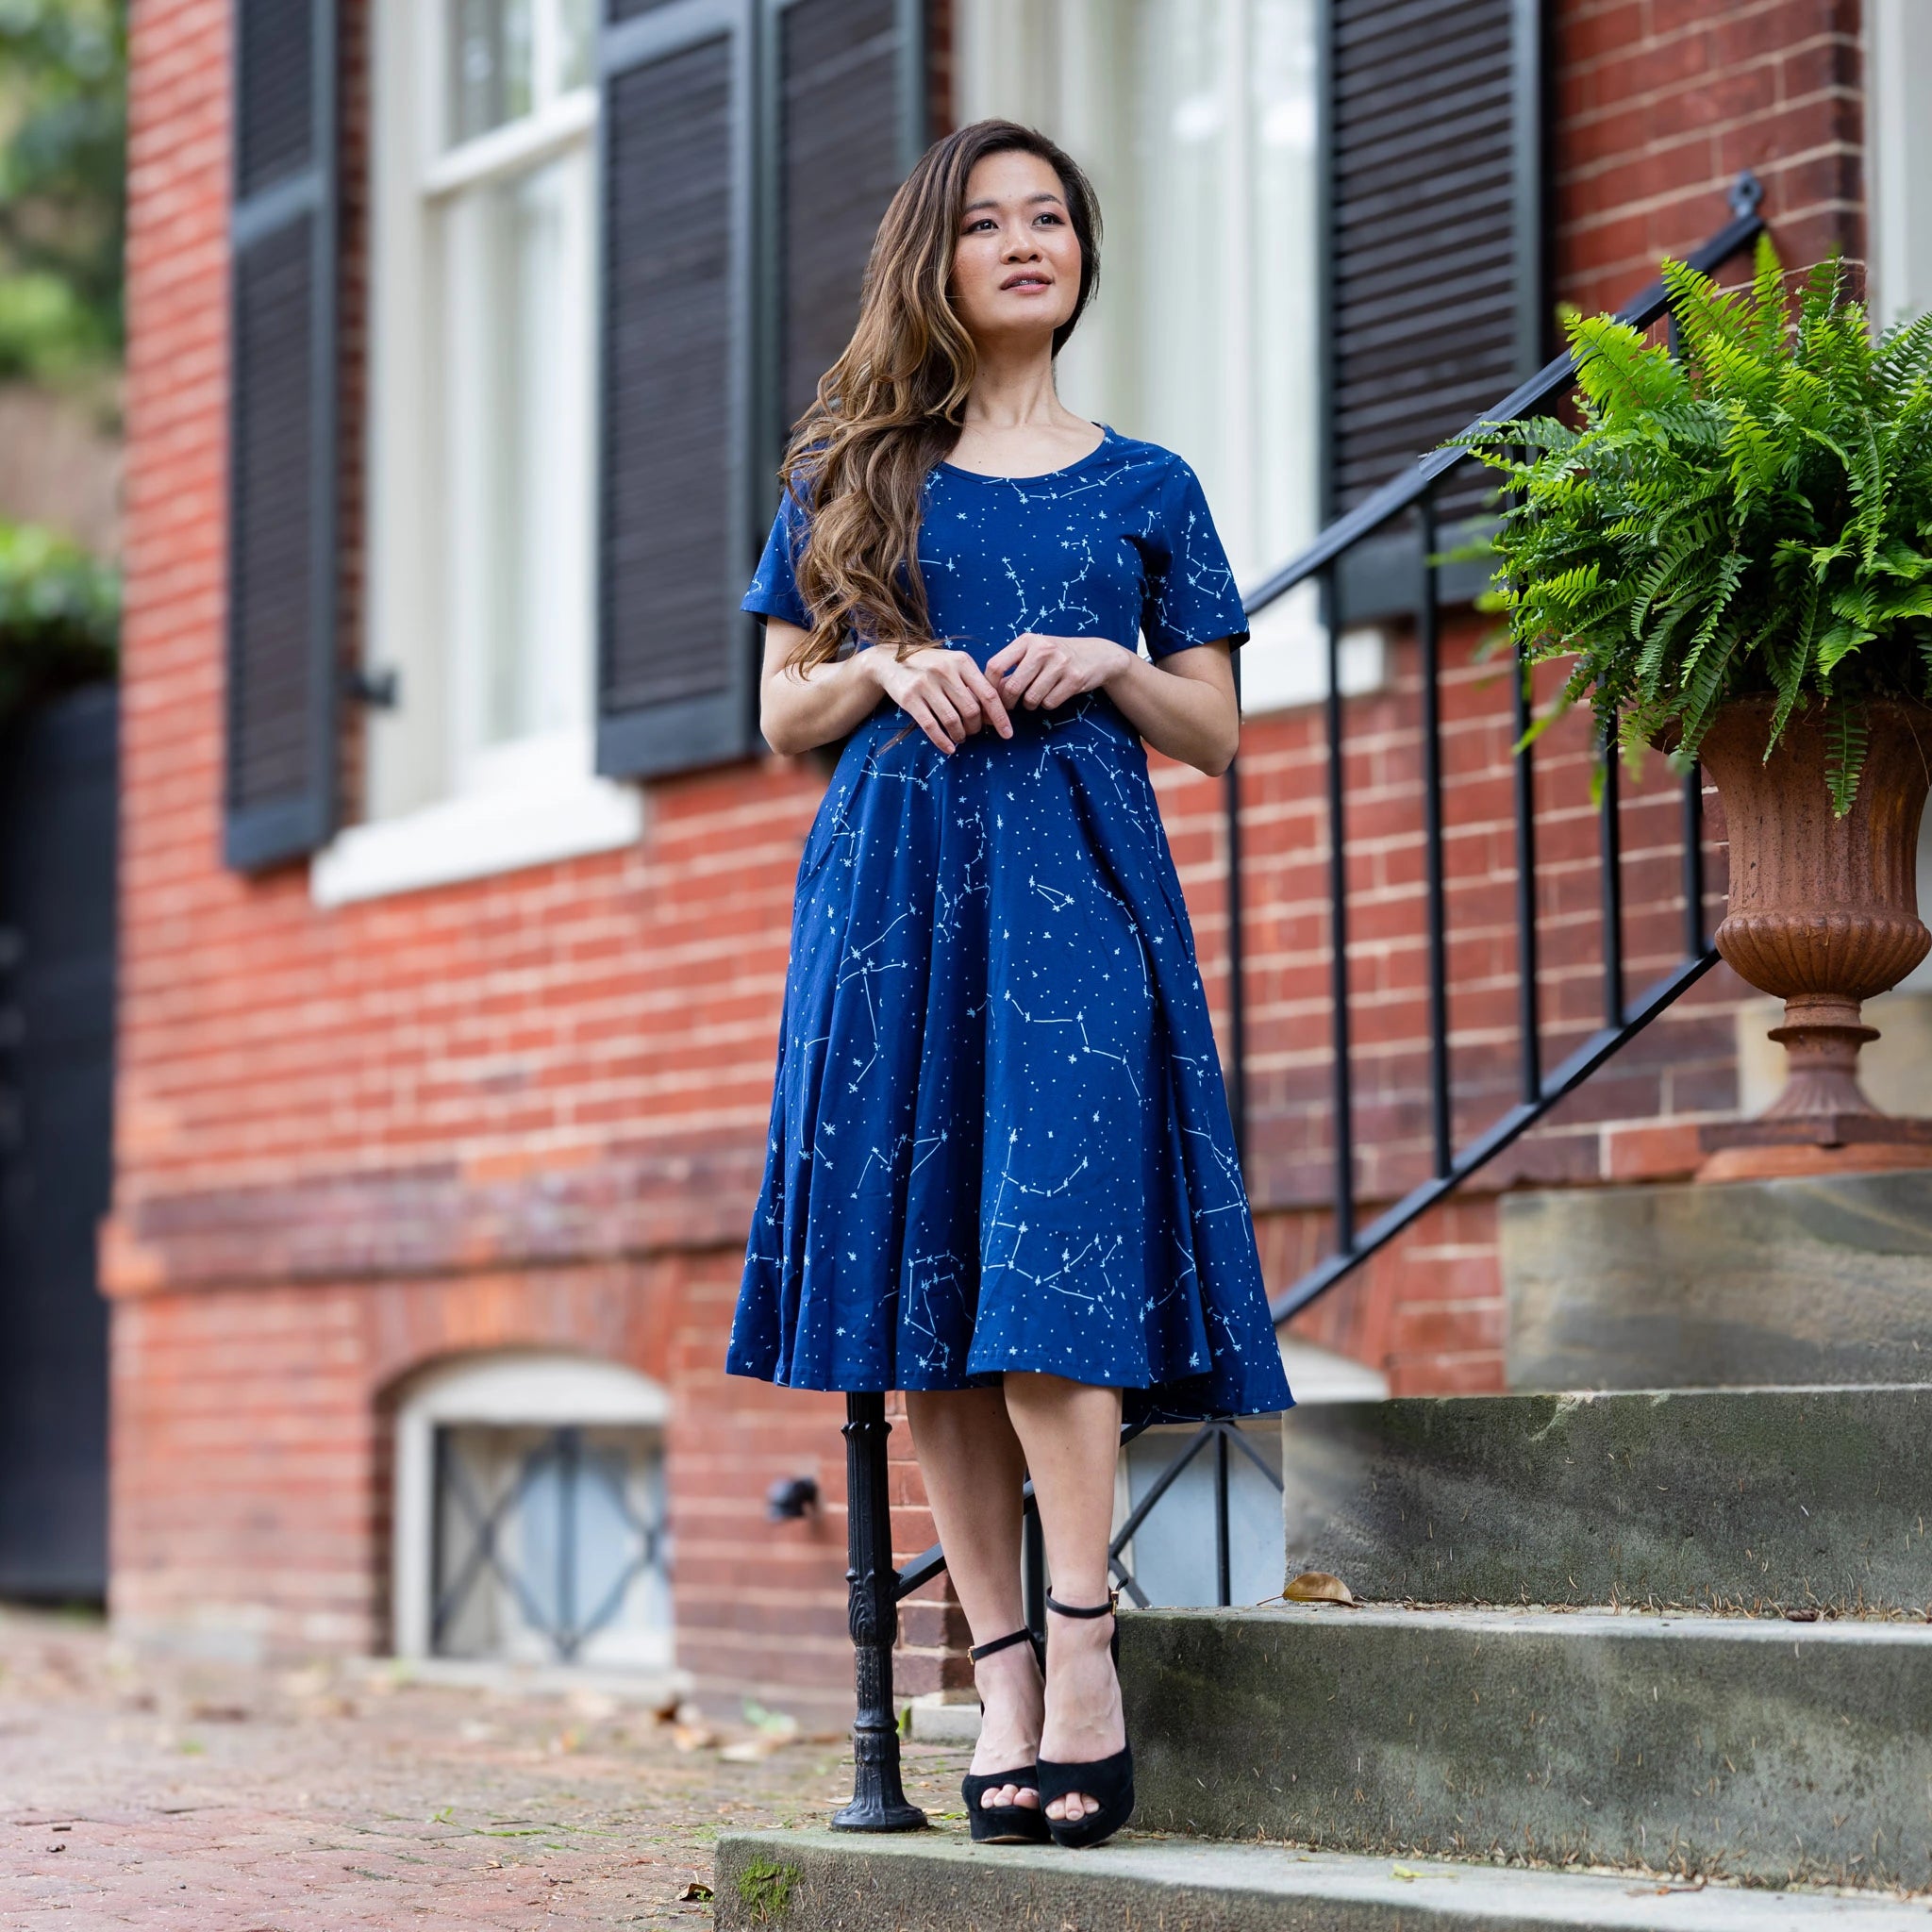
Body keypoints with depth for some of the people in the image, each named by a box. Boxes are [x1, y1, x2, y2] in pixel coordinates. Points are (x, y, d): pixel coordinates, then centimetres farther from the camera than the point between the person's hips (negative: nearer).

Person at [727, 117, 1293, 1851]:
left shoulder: (1143, 488, 13)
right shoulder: (852, 476, 14)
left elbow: (1217, 734, 13)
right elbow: (783, 717, 13)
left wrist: (1111, 666, -5)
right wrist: (887, 668, -6)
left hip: (1076, 885, -1)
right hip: (895, 890, 2)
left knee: (1043, 1265, -17)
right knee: (926, 1306, -2)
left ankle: (1081, 1657, -16)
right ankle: (1004, 1670, 2)